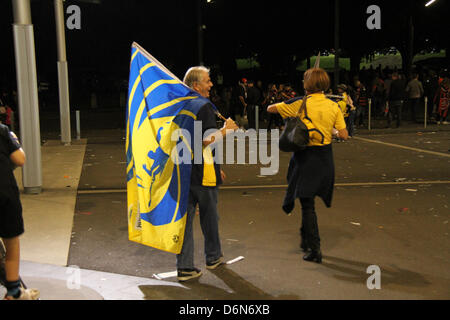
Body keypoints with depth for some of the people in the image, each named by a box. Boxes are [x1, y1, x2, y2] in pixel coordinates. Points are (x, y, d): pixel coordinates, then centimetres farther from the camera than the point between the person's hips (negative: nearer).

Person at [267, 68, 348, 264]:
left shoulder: (301, 103, -10)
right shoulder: (334, 106, -1)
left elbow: (270, 109, -3)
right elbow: (344, 135, -2)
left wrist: (286, 110, 15)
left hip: (306, 156, -4)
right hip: (325, 157, 5)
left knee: (307, 203, 3)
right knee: (308, 200, 21)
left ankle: (314, 249, 1)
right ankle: (306, 240, 35)